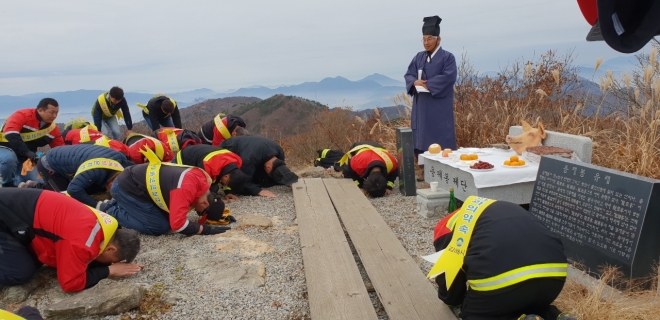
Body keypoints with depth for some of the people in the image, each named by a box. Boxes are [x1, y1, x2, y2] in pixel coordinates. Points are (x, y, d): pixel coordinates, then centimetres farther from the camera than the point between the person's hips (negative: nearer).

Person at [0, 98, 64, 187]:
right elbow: (10, 134, -38)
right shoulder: (22, 115, -24)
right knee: (9, 159, -38)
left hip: (24, 157, 6)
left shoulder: (53, 128, -6)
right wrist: (28, 152, -46)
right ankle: (8, 186, -12)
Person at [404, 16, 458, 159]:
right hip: (421, 106, 5)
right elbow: (408, 75, 9)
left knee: (441, 146, -4)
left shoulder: (447, 57, -2)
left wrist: (427, 84, -15)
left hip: (439, 107, -5)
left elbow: (448, 77, -14)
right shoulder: (419, 57, 14)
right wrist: (415, 82, -14)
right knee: (421, 141, 6)